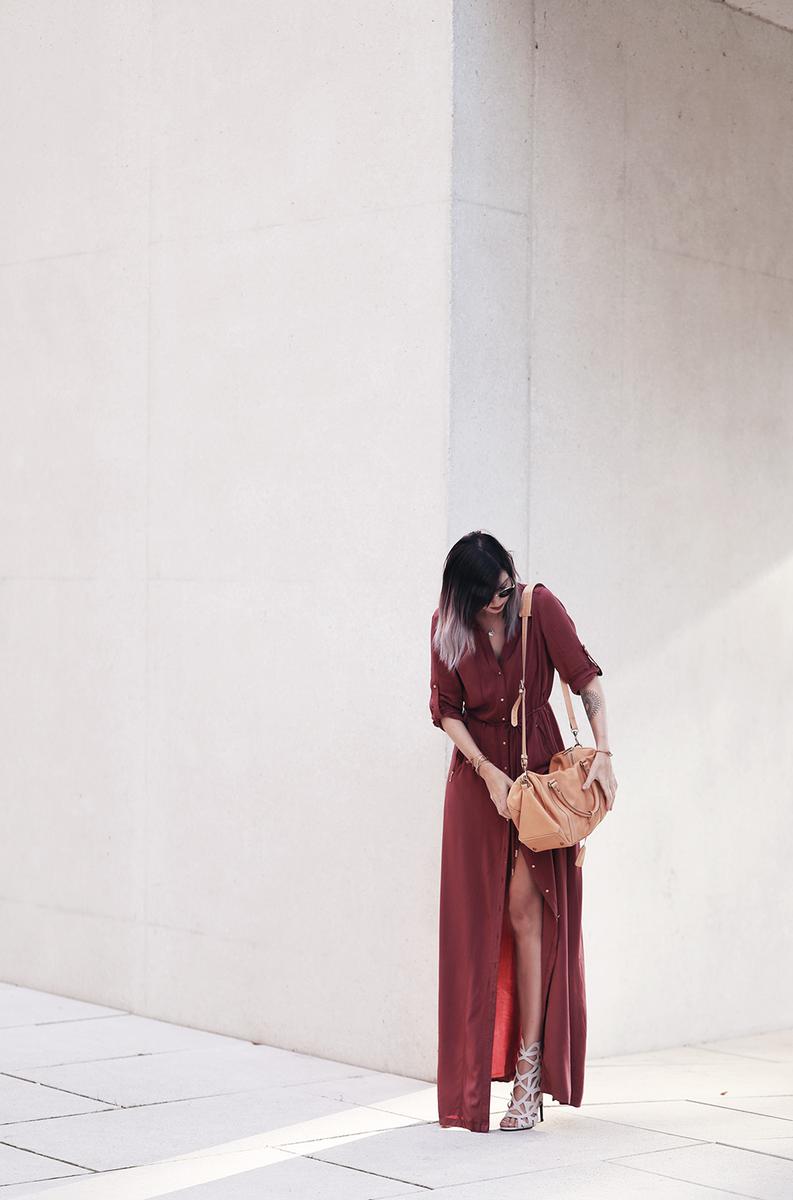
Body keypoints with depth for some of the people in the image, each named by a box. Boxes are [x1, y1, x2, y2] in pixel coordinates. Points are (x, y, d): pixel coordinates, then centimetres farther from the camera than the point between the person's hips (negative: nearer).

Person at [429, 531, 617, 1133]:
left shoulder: (540, 606, -10)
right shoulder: (447, 626, -4)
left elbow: (586, 679, -12)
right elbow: (446, 709, -2)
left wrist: (603, 753, -23)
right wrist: (487, 771, -13)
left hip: (538, 764, -2)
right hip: (479, 772, 2)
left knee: (526, 908, -10)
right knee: (476, 917, 1)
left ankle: (529, 1068, -7)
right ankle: (479, 1067, 9)